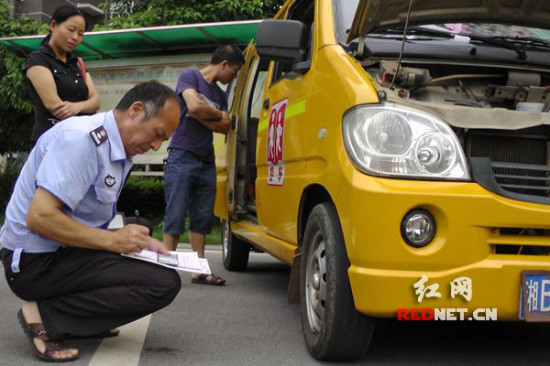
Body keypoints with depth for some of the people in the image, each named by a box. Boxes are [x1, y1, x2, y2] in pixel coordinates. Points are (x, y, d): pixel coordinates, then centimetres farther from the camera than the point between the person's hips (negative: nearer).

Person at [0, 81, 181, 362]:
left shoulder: (118, 149, 9)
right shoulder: (82, 138, -19)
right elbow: (39, 217, -26)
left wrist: (138, 240, 2)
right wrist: (112, 240, -19)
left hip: (65, 251, 10)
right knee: (165, 283, -16)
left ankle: (85, 319, 8)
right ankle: (44, 315, -11)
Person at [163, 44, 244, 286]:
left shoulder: (220, 95, 20)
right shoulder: (189, 76, 0)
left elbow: (225, 128, 7)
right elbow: (194, 106, -17)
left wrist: (202, 117, -7)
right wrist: (219, 115, 0)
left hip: (207, 161, 7)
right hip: (182, 156, -7)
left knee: (203, 217, 5)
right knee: (176, 216, -7)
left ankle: (199, 270, 9)